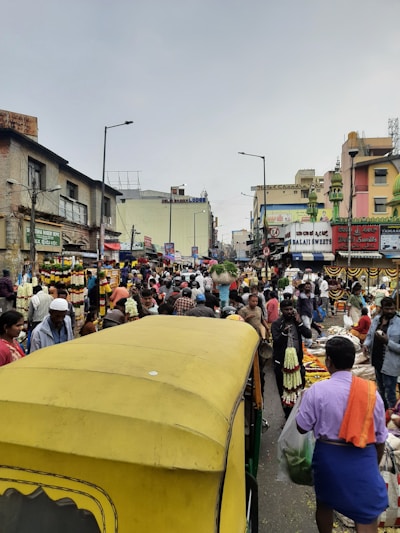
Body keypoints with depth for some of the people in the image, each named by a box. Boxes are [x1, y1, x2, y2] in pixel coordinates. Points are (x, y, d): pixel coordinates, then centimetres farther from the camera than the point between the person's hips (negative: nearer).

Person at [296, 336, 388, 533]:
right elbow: (380, 436, 3)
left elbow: (302, 427, -6)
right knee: (367, 517, 12)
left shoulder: (317, 390, -15)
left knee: (324, 503, 25)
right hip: (363, 458, 1)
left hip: (328, 455, 0)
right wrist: (375, 463, 19)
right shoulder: (371, 391, -6)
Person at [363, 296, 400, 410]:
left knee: (389, 394, 4)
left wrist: (387, 341, -28)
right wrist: (366, 344, -7)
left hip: (390, 365, -6)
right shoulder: (376, 319, 0)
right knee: (381, 391, 25)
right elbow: (369, 335, 11)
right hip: (377, 361, 7)